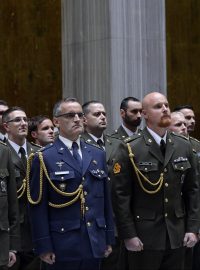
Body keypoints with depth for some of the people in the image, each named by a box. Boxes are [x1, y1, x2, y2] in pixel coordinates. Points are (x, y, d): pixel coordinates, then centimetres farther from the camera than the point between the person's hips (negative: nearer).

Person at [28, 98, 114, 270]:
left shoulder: (98, 155, 13)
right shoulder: (44, 158, -3)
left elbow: (106, 199, 14)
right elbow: (38, 206, -6)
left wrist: (109, 238, 10)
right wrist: (44, 246, -11)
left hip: (95, 244, 4)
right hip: (63, 247, -4)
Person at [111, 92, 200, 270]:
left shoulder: (184, 146, 7)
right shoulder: (129, 149, -6)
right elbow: (120, 195, -8)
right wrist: (128, 235, -11)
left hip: (177, 236, 4)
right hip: (144, 237, -4)